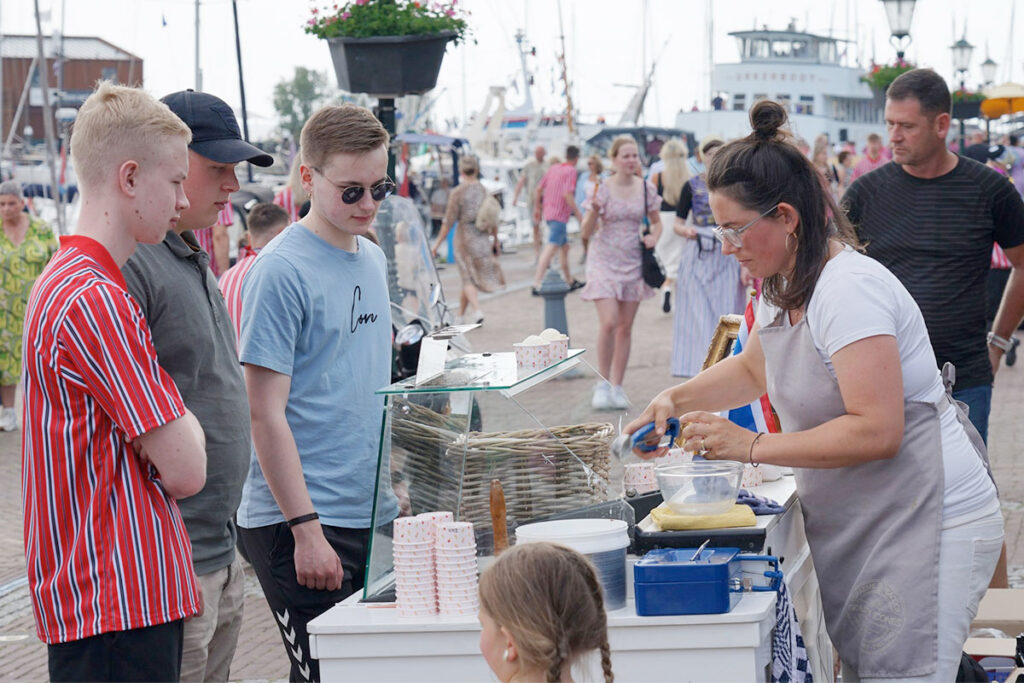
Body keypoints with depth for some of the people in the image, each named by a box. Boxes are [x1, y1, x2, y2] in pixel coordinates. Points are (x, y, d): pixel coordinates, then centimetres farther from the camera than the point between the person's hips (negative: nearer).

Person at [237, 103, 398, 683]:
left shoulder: (373, 259, 12)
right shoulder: (281, 271, -13)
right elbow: (266, 412, -15)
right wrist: (306, 528, -18)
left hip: (373, 514, 8)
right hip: (299, 523, -8)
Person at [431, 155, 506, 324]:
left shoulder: (458, 192, -11)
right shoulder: (484, 190, 2)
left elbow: (449, 221, -11)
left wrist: (437, 243, -5)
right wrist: (495, 240, 18)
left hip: (464, 237, -4)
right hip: (483, 239, 4)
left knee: (468, 279, 1)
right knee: (468, 278, 16)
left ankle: (477, 311, -17)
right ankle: (461, 313, 25)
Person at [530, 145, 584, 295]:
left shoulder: (554, 167, 13)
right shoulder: (571, 171, -10)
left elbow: (539, 188, 15)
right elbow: (567, 194, -20)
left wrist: (538, 207, 28)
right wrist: (578, 214, -17)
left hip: (548, 213, 9)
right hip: (560, 215, -9)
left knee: (564, 246, 21)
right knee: (551, 249, -14)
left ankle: (570, 281, 31)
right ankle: (536, 285, -23)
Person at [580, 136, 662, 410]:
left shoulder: (647, 189, 3)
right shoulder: (603, 189, -6)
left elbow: (656, 222, 16)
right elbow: (587, 231, -5)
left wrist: (653, 238, -5)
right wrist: (594, 210, -24)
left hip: (633, 263, 3)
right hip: (604, 261, -3)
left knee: (625, 327, 5)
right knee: (608, 323, -15)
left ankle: (617, 386, 13)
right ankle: (603, 383, -1)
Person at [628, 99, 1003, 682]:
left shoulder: (849, 288, -19)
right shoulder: (785, 288, 12)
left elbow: (876, 430, -26)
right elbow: (753, 370, 32)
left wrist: (752, 446, -21)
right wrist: (675, 400, 16)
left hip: (927, 523, -10)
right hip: (858, 525, 10)